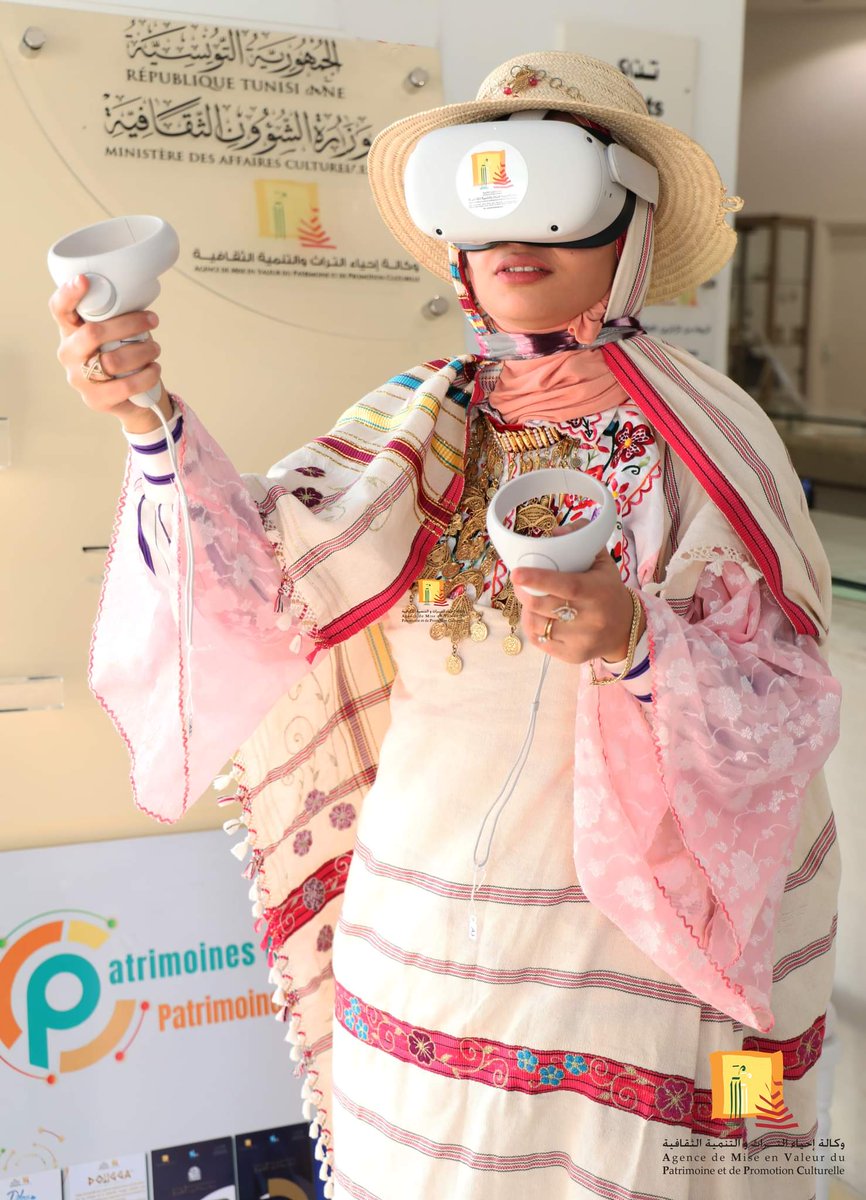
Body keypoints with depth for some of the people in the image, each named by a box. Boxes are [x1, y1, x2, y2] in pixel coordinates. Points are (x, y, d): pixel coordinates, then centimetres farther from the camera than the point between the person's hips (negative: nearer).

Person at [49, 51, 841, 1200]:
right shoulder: (425, 421, 0)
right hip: (431, 925, 3)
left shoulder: (707, 435, -8)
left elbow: (786, 706, -11)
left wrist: (638, 644, -29)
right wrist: (153, 422, -26)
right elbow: (266, 575, -12)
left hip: (640, 930, -2)